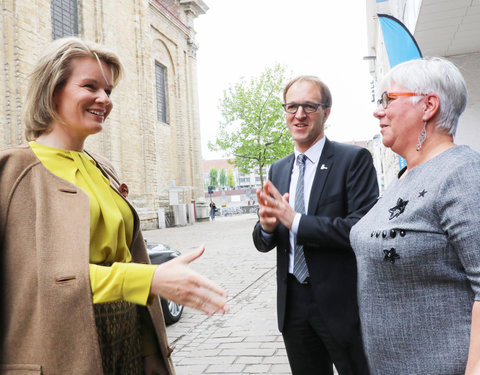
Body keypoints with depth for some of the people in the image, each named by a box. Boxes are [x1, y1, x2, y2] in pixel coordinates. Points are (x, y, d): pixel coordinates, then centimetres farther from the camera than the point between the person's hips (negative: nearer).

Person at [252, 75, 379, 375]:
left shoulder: (354, 159, -10)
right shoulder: (278, 170, 8)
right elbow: (263, 243, 8)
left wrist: (295, 220, -24)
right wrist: (267, 226, -15)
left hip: (341, 304, -5)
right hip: (293, 303, 6)